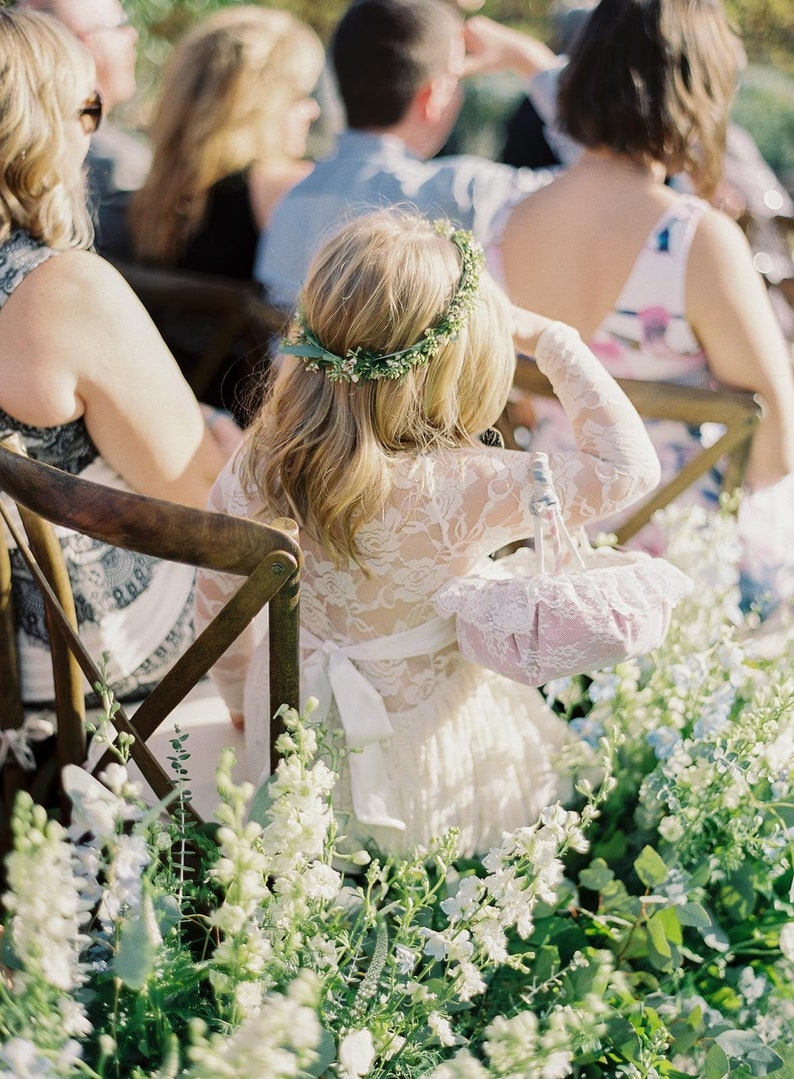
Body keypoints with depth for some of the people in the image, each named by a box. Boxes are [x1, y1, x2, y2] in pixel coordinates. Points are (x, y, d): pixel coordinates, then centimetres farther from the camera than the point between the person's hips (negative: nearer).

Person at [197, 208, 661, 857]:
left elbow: (217, 600, 0)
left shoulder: (258, 465, -15)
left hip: (285, 732, 6)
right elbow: (629, 465, -23)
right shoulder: (462, 491, -31)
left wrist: (242, 704, 19)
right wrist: (550, 338, -13)